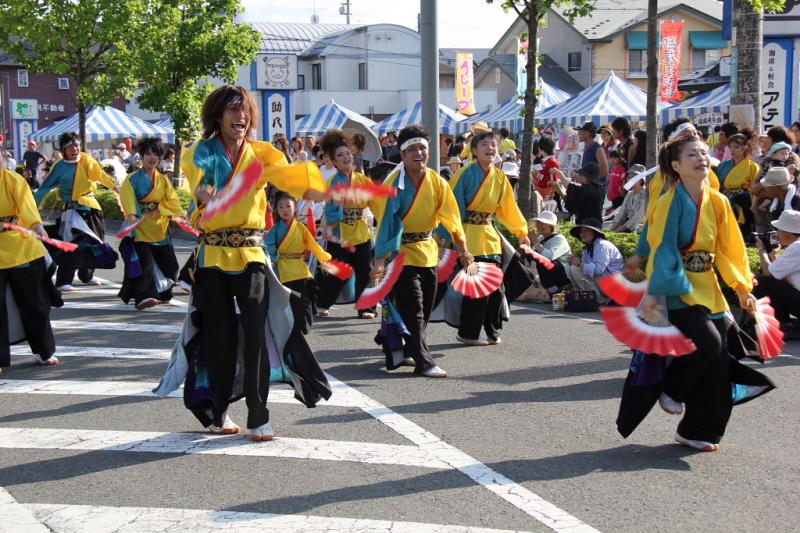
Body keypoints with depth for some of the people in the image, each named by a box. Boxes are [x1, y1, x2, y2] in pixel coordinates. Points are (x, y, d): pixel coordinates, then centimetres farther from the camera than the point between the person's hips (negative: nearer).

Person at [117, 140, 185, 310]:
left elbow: (173, 201, 4)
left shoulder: (164, 181, 12)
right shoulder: (132, 179, -2)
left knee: (169, 264, 8)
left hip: (159, 229, 5)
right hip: (139, 228, -5)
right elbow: (128, 200, -16)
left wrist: (181, 217, -12)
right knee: (144, 262, -19)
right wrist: (132, 217, -34)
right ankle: (143, 297, -24)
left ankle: (162, 294, 26)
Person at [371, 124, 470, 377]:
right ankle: (423, 362, -6)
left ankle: (401, 350, 31)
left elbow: (451, 216, -2)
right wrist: (380, 259, -27)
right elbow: (386, 221, -21)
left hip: (428, 250, 6)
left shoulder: (436, 182, -2)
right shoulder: (394, 183, -17)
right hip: (402, 251, -6)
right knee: (413, 310, -9)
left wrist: (463, 250, -8)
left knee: (424, 309, 13)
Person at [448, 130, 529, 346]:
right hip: (469, 237, -6)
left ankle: (492, 332, 17)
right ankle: (467, 333, 4)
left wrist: (521, 231, 16)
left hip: (490, 236, 6)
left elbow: (508, 207, 17)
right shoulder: (465, 174, -9)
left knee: (496, 288, 5)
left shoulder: (499, 177, 9)